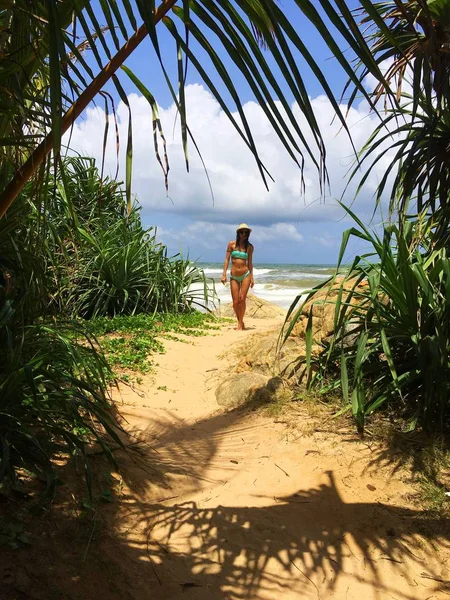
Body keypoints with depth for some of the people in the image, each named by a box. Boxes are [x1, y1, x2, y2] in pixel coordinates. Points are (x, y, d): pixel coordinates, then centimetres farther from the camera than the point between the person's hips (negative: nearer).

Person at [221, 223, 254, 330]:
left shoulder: (250, 246, 4)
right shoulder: (232, 244, 1)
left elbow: (250, 262, 7)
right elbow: (227, 259, 1)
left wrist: (252, 277, 3)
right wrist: (224, 274, -5)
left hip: (245, 275, 0)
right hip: (234, 277, 0)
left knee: (242, 299, -8)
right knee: (235, 302, -1)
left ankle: (240, 323, 4)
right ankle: (240, 321, 19)